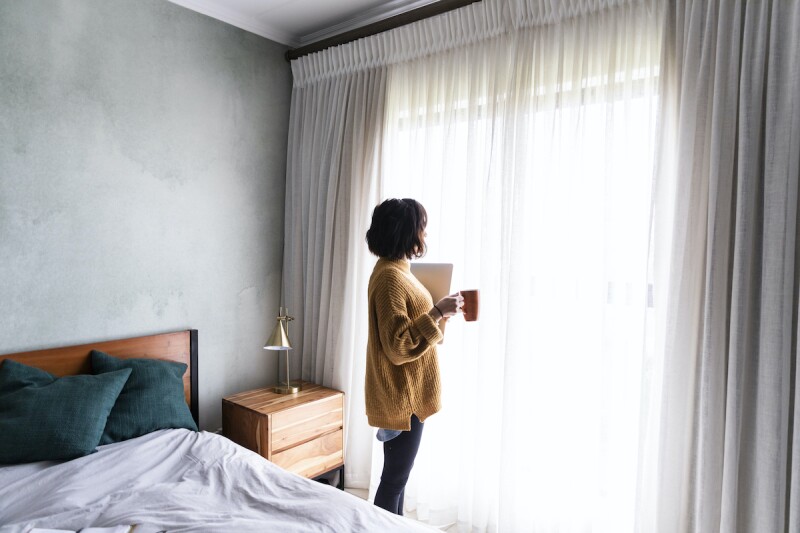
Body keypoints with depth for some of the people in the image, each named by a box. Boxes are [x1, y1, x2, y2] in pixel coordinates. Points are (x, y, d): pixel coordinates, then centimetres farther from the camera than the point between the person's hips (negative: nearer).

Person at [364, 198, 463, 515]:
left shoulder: (397, 271, 10)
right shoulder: (389, 277, -21)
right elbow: (398, 345, -25)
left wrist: (438, 310, 11)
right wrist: (438, 313, -25)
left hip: (407, 393, 10)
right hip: (400, 396, -10)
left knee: (398, 474, 21)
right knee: (394, 478, 5)